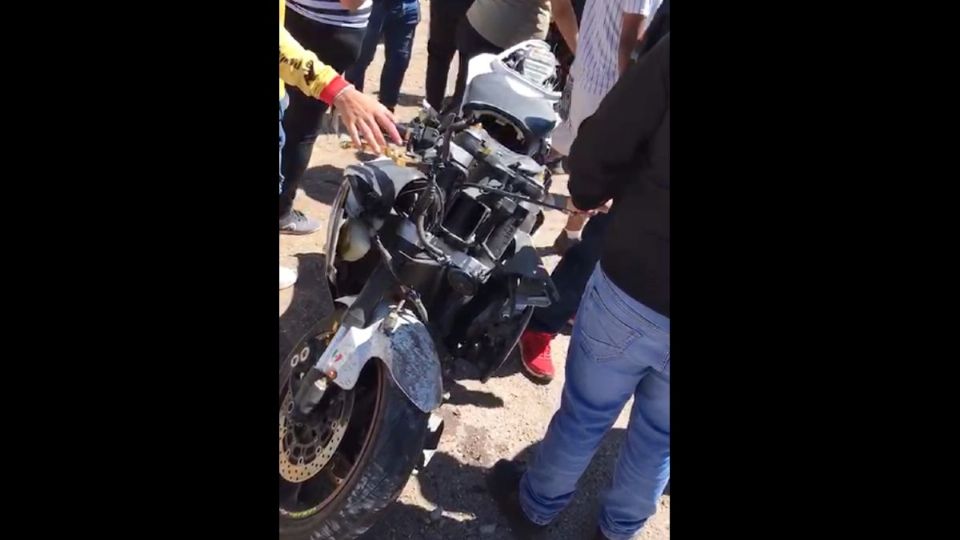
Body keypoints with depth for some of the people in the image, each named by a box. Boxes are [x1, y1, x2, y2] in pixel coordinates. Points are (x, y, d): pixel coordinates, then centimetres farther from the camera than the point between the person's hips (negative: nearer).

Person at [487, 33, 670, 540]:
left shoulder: (669, 47, -19)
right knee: (658, 432, 25)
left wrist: (589, 195, 9)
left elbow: (599, 147, -14)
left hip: (633, 287, -2)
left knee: (585, 411, 21)